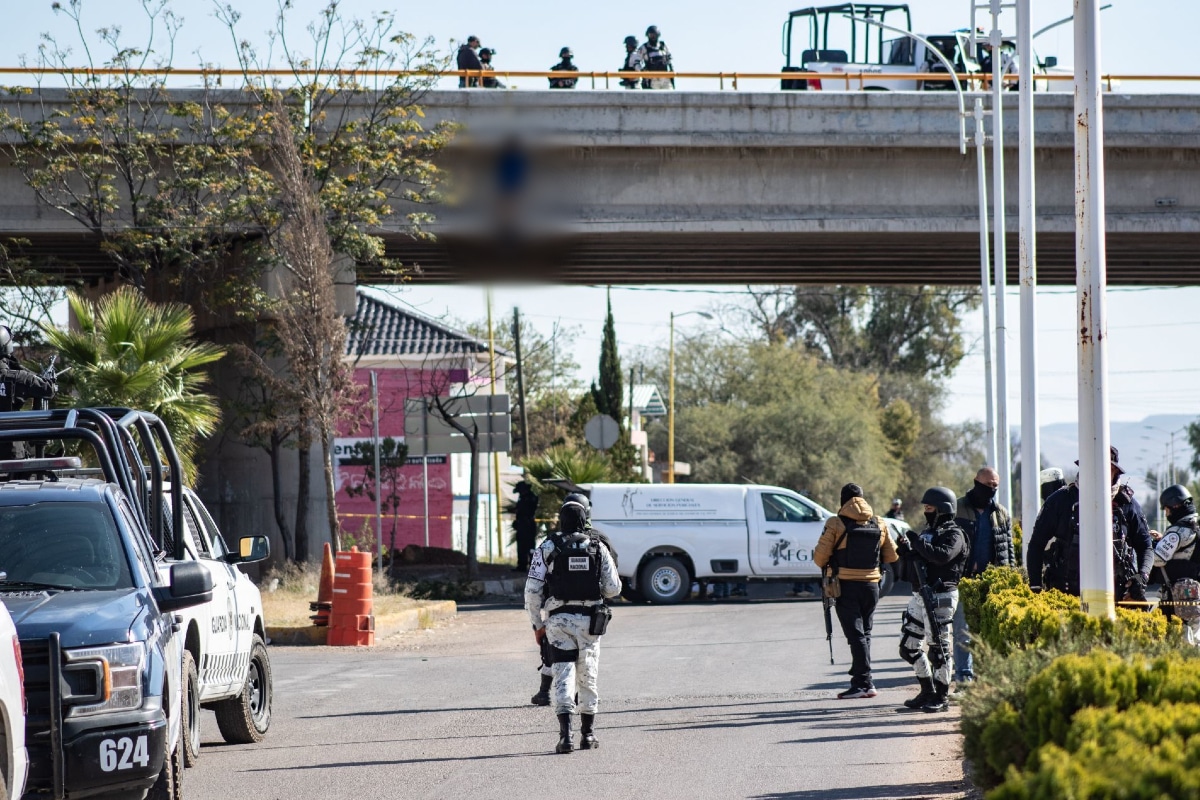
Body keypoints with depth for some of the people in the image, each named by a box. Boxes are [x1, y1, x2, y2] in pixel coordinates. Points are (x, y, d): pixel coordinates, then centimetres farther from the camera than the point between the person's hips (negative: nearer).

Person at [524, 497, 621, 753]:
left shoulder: (548, 547, -2)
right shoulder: (598, 548, 2)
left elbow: (532, 590, -4)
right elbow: (613, 588, 4)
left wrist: (537, 624, 5)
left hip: (559, 620, -1)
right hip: (589, 620, 1)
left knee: (564, 677, -3)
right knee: (588, 678, 14)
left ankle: (565, 734, -17)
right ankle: (587, 735, 21)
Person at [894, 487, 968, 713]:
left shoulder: (953, 535, -7)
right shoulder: (927, 532, 19)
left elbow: (942, 555, -26)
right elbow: (915, 562, 21)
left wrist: (917, 542, -21)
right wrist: (906, 550, 2)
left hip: (940, 597, -9)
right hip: (920, 595, 9)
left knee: (938, 647, -6)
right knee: (908, 647, 10)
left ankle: (941, 697, 0)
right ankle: (928, 690, 20)